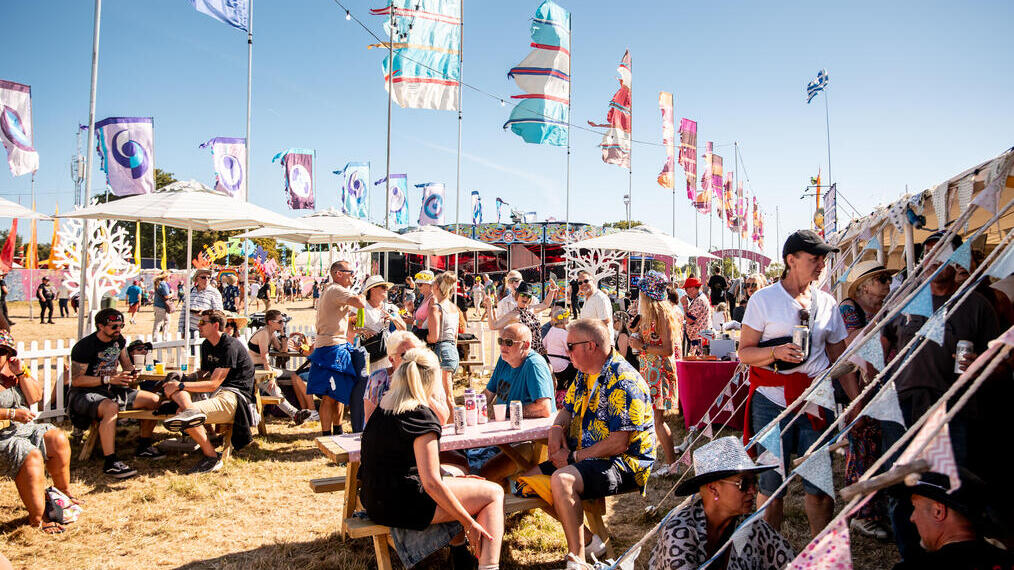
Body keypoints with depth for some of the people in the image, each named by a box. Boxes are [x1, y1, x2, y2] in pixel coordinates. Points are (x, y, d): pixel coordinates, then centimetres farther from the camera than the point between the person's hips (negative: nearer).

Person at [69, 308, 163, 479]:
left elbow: (126, 363, 23)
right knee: (111, 408, -41)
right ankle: (110, 463, -40)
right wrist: (109, 379, -25)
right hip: (84, 395, -8)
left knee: (154, 400, -3)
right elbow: (76, 380, -19)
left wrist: (130, 372, -1)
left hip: (111, 390, 8)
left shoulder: (118, 340, 8)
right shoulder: (84, 346, -16)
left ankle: (143, 447, 11)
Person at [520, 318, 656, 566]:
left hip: (623, 464, -10)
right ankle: (586, 537, 10)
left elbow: (618, 444, -23)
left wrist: (573, 457, -17)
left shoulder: (623, 381, -20)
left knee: (561, 479, -33)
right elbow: (567, 410, 21)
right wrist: (556, 428, -3)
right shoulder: (584, 374, 10)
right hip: (584, 457, 10)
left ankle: (577, 559, -21)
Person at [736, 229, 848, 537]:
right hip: (772, 401, -3)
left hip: (815, 402, 3)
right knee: (771, 485, 2)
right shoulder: (764, 299, 1)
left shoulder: (827, 303, 12)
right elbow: (745, 352, -1)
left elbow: (839, 356, 16)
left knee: (820, 484, 2)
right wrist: (776, 352, -19)